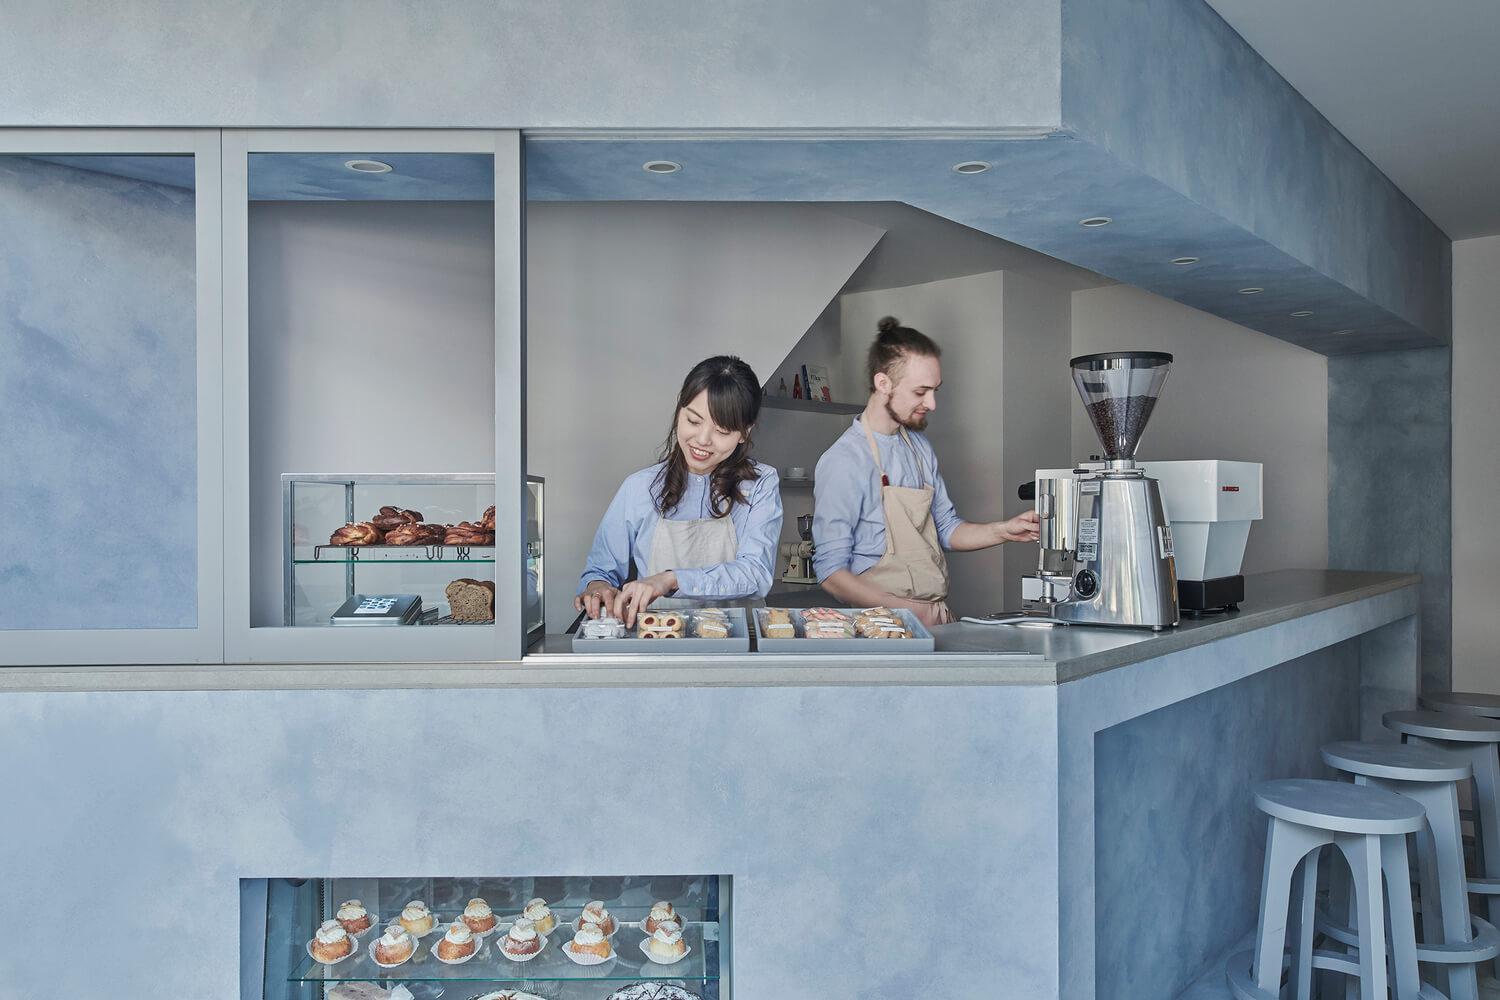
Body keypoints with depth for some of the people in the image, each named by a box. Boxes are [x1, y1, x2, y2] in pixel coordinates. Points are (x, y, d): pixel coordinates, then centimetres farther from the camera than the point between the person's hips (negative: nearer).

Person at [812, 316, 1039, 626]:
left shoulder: (919, 447, 12)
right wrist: (909, 611, -18)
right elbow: (831, 572, -14)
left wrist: (1002, 531, 6)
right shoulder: (843, 463, -13)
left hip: (938, 619, 7)